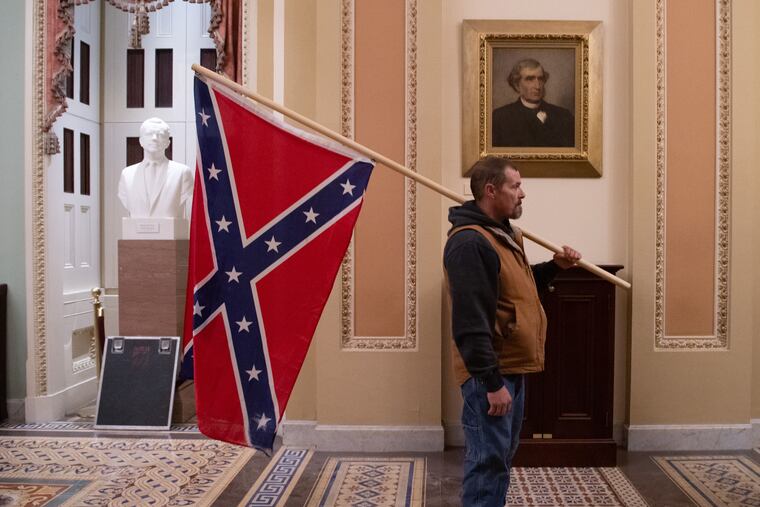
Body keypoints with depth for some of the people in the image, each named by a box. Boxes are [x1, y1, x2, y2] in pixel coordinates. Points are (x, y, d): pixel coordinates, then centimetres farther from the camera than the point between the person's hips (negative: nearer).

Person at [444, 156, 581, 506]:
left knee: (502, 458, 20)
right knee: (487, 463, -3)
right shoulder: (469, 242, -20)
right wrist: (491, 382, -25)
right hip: (490, 373, -10)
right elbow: (470, 321, -26)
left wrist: (555, 266, 12)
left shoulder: (506, 234, 13)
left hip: (511, 367, 10)